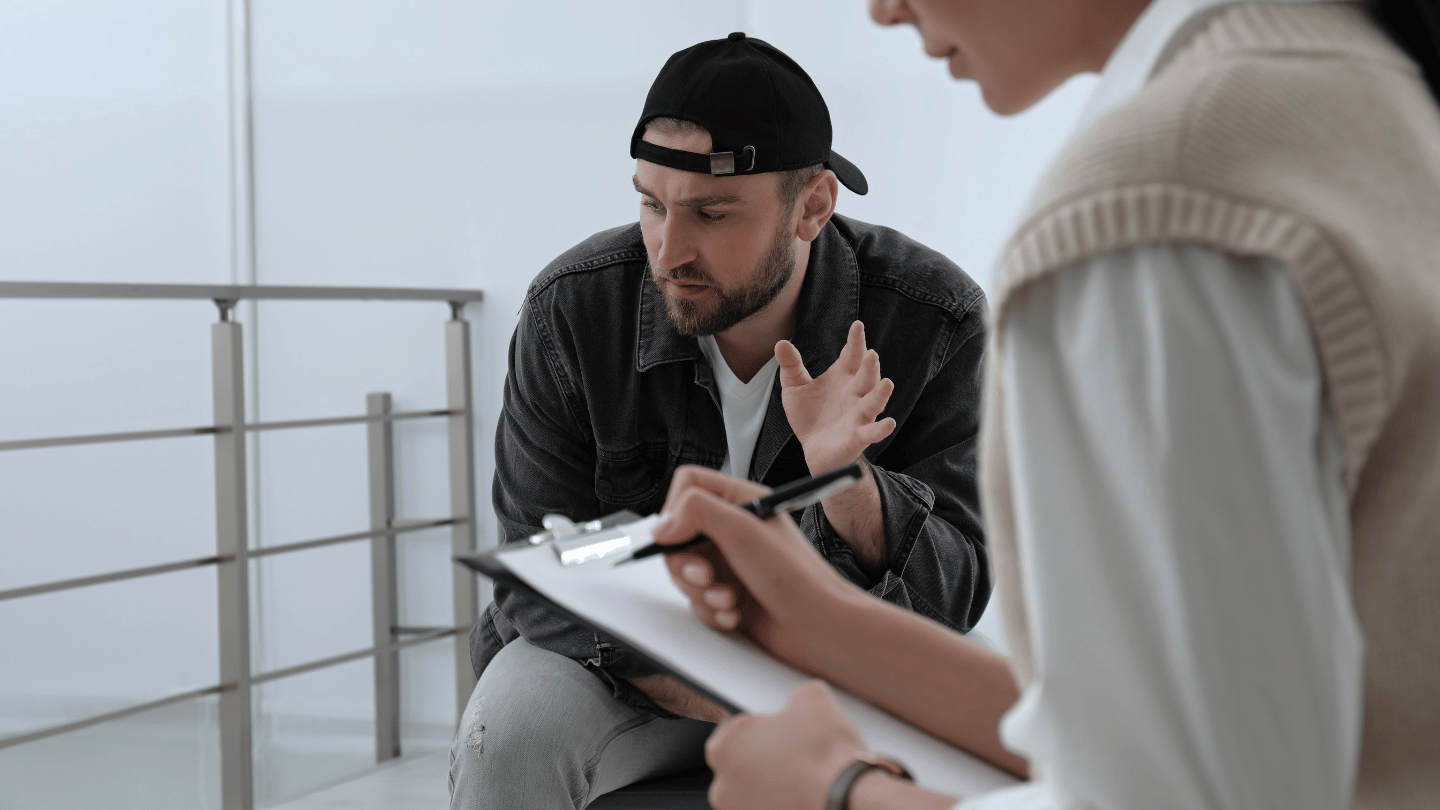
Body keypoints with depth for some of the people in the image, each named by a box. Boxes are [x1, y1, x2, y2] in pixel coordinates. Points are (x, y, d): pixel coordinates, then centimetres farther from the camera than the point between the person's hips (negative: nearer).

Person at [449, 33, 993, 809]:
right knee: (510, 730, -29)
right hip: (629, 656, 1)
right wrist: (679, 683, -31)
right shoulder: (572, 310, -16)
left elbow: (954, 596, -16)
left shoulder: (937, 322, -18)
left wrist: (845, 482, -37)